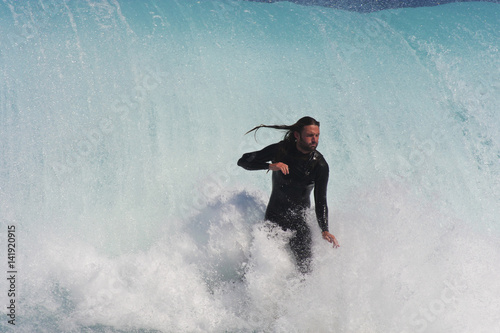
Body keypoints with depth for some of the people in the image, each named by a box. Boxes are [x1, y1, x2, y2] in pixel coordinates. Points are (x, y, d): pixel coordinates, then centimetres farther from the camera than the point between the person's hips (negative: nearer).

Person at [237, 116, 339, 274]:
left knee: (305, 264, -21)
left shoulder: (320, 166, -11)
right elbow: (243, 161, -10)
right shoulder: (280, 150, -12)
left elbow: (320, 202, -11)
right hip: (273, 216, 0)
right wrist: (269, 166, -27)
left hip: (300, 219, 0)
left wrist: (325, 230, -26)